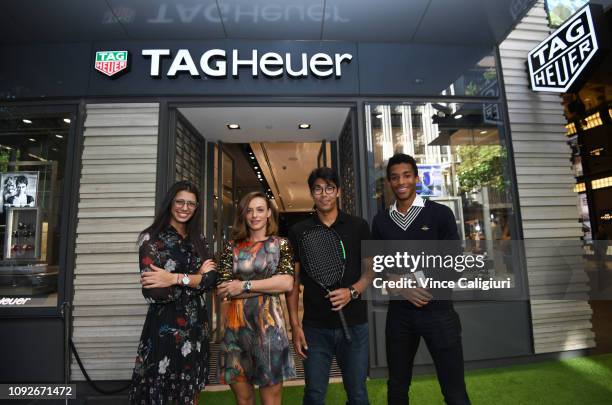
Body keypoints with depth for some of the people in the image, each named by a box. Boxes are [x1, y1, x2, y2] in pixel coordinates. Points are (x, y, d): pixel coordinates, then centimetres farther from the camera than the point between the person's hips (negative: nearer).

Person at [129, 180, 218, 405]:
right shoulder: (151, 238, -10)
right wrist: (197, 277, -12)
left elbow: (212, 279, -6)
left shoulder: (198, 239, 6)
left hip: (196, 325, 5)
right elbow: (154, 292, -19)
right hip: (165, 327, -5)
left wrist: (177, 278, -20)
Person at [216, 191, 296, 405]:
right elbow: (223, 291, -3)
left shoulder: (281, 245, 4)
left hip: (269, 324, -1)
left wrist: (244, 285, -10)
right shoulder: (231, 247, 6)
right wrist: (269, 285, -8)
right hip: (236, 324, 2)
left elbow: (287, 283, -11)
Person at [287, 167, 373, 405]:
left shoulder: (358, 227, 2)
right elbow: (293, 281, 3)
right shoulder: (298, 232, 2)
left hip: (354, 324, 0)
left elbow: (371, 269, 4)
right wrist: (295, 325, -2)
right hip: (315, 327, 0)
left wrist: (352, 292, -14)